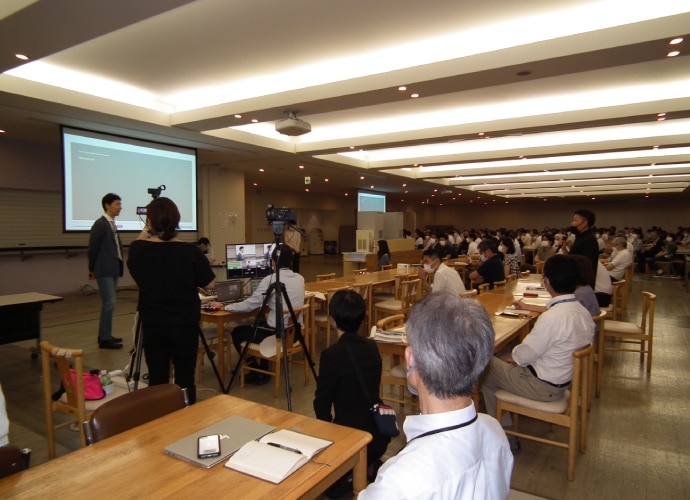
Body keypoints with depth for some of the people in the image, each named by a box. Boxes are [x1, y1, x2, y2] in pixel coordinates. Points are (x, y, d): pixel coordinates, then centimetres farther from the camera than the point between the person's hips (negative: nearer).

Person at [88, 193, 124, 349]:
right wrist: (92, 269, 0)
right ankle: (105, 339, -2)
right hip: (105, 270, -9)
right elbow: (93, 248, -9)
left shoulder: (112, 224, 14)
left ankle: (105, 335, 22)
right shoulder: (100, 224, -11)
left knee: (108, 303, 13)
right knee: (109, 303, -9)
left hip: (113, 269, 9)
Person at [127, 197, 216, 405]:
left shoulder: (138, 250, -8)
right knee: (185, 380, 8)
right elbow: (210, 284, -4)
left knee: (157, 380, 12)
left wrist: (146, 231, 22)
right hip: (185, 325, -2)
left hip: (152, 326, 2)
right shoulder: (191, 252, -15)